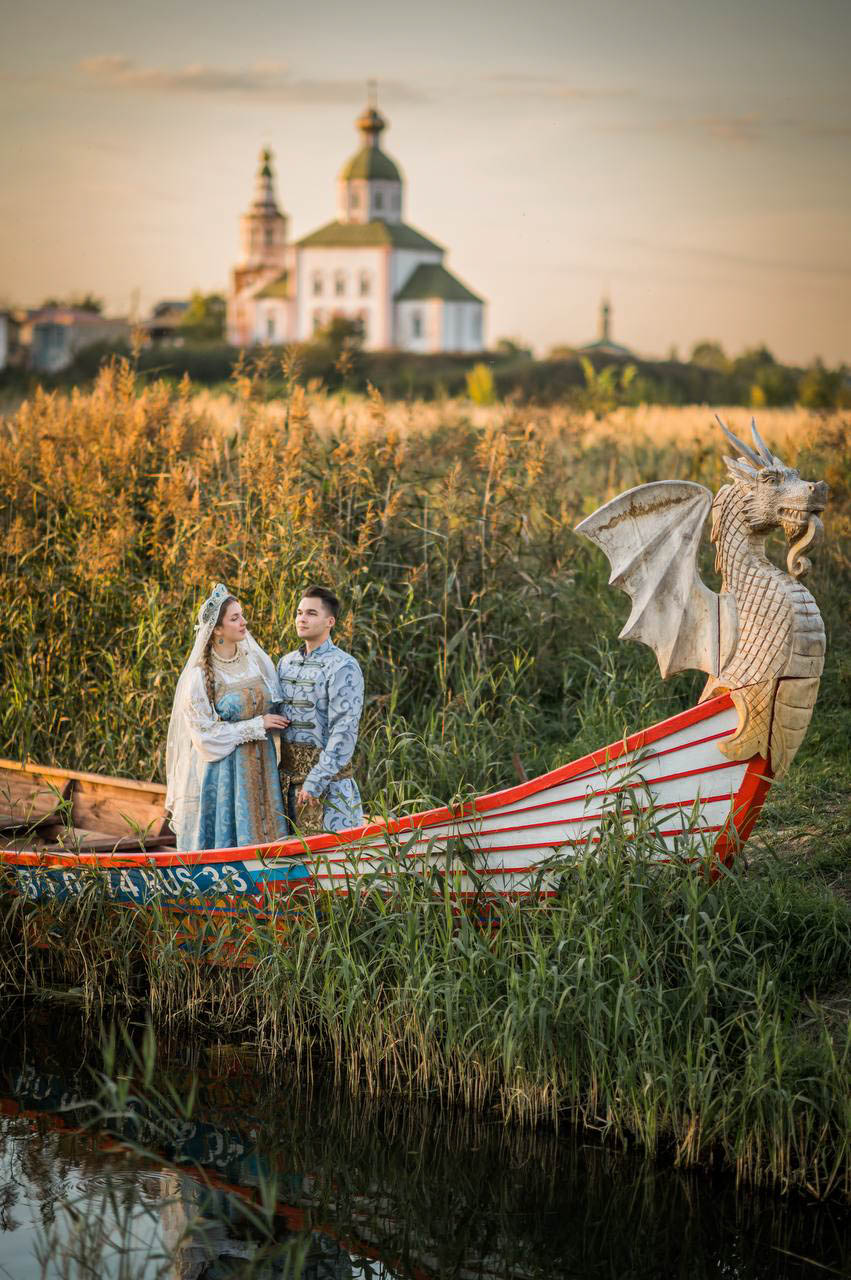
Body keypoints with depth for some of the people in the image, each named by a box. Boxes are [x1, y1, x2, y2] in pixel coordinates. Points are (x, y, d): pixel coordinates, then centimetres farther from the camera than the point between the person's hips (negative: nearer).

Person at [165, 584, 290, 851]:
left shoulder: (257, 660, 5)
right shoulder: (199, 676, -11)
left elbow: (275, 707, 18)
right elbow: (205, 732, -12)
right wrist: (256, 726, -13)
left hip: (260, 767, 5)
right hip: (222, 771, -5)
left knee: (263, 839, 5)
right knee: (225, 839, -1)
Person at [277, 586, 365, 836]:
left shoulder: (343, 667, -10)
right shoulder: (286, 663, 14)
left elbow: (345, 733, -16)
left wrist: (315, 781, -19)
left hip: (327, 779, -7)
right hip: (287, 776, 7)